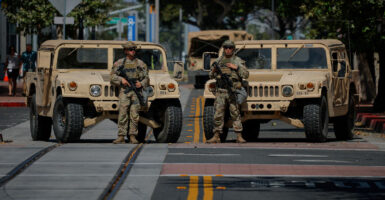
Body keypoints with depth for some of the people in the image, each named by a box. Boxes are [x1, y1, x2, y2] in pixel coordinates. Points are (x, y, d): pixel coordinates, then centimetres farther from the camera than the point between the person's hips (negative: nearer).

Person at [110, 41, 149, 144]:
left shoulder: (140, 63, 13)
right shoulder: (119, 63, 10)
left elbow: (146, 78, 12)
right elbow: (113, 77, 6)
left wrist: (141, 84, -8)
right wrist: (121, 79, -11)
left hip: (136, 91, 1)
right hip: (124, 91, -1)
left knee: (135, 116, -2)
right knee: (122, 115, -8)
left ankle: (133, 136, 2)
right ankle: (121, 137, -8)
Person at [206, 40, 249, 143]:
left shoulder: (237, 60, 6)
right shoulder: (219, 60, 13)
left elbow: (245, 75, -2)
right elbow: (211, 76, 17)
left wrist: (236, 67, -14)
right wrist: (214, 71, -5)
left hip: (233, 91, -2)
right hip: (220, 91, 2)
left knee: (235, 114, -3)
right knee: (218, 114, -1)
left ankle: (239, 136, -1)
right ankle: (216, 136, 3)